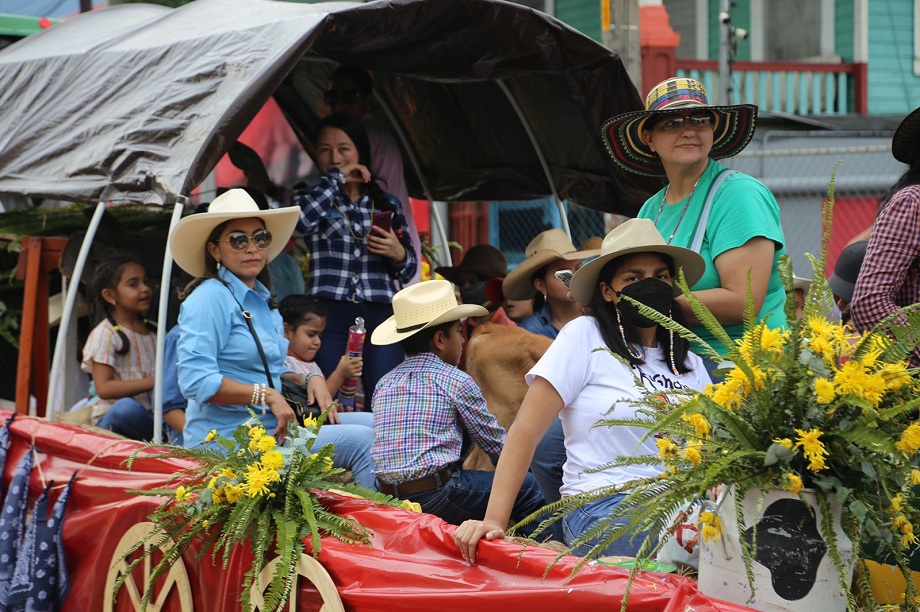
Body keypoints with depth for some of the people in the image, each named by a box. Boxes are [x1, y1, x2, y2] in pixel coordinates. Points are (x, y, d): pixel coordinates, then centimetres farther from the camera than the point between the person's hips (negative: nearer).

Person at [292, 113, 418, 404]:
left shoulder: (386, 203, 17)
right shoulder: (312, 199, 11)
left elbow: (409, 271, 20)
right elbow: (302, 218, -16)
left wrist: (399, 254, -3)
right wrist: (337, 177, -4)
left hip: (381, 315, 2)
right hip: (330, 316, -2)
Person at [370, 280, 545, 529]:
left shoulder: (384, 384, 13)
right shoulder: (456, 381, -2)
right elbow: (495, 443, 5)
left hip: (388, 499, 7)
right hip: (435, 498, -7)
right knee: (527, 487, 5)